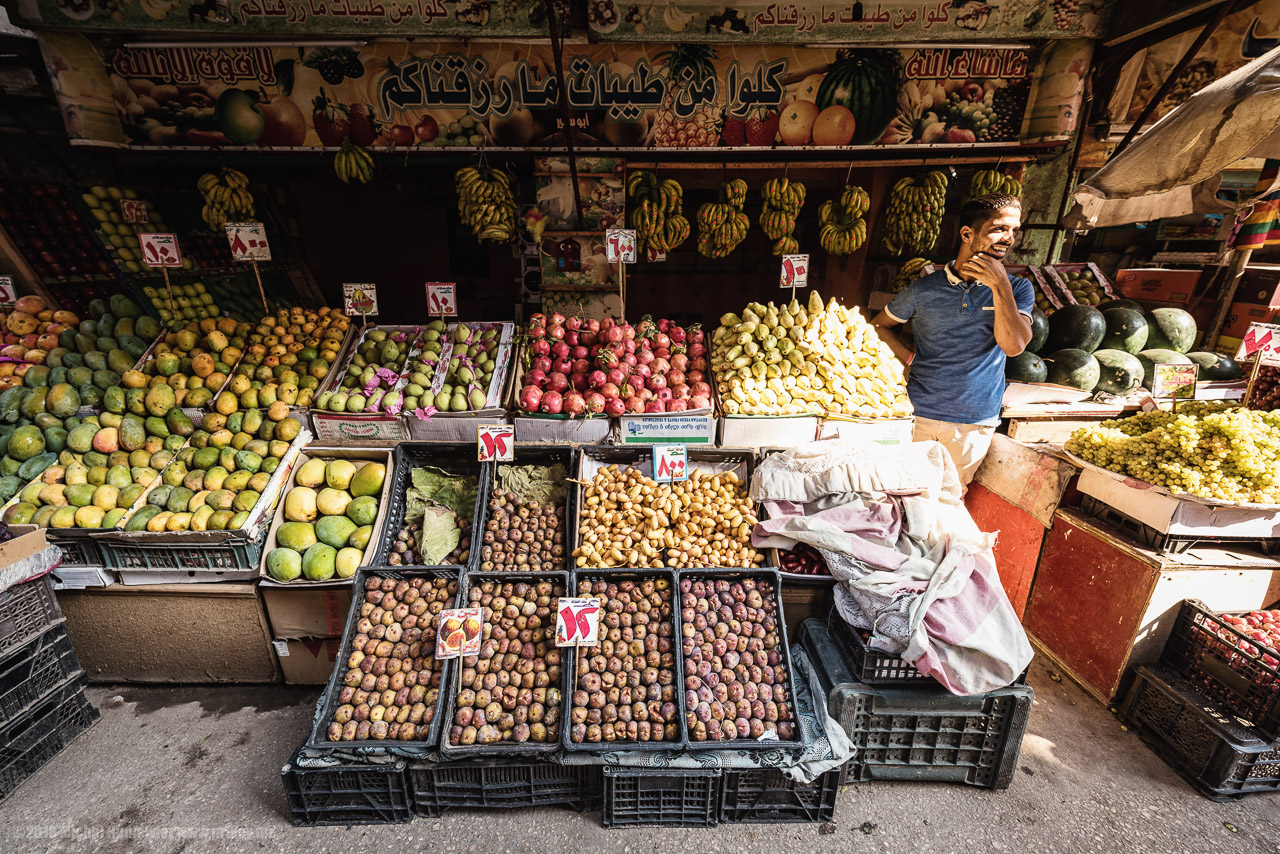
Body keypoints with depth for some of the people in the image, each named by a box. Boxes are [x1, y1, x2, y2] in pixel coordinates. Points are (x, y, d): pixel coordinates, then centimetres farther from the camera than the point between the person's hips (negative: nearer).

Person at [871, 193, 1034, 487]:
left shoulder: (1017, 289, 1)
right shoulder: (924, 289, -2)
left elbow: (1014, 345, -14)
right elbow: (879, 324, 10)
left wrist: (1000, 285, -18)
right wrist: (909, 358, -4)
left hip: (975, 422, 1)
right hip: (918, 413, 0)